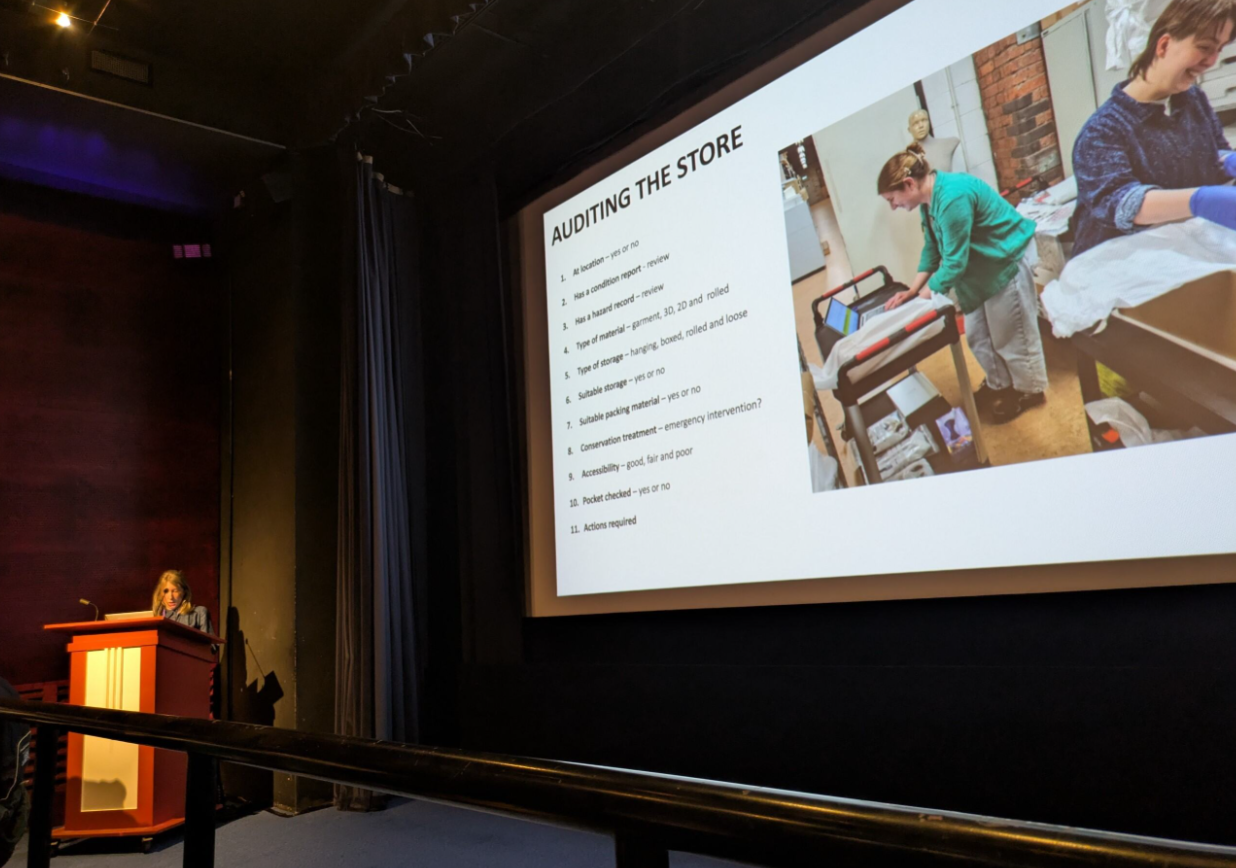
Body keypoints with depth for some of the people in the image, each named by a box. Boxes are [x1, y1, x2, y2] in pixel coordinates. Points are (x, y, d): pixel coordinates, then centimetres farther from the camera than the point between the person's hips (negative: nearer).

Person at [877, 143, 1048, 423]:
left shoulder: (952, 198, -33)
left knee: (1010, 334, 5)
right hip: (981, 263, 9)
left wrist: (920, 299, -23)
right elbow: (932, 248, 4)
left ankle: (1030, 390, 26)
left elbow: (954, 261, -30)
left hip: (1007, 259, -9)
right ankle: (999, 384, 38)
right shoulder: (930, 197, -3)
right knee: (977, 335, 18)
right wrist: (912, 289, -6)